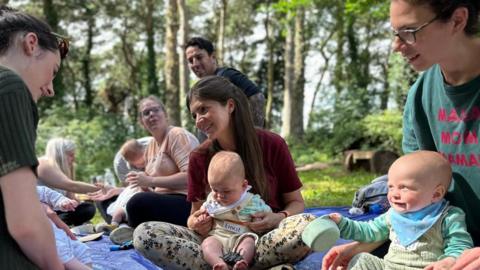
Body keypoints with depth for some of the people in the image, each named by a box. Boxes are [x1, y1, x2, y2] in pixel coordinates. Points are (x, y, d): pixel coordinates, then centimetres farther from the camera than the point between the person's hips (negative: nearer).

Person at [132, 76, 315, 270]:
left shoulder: (272, 145, -3)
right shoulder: (199, 158, 3)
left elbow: (296, 202, 4)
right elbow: (196, 214, 11)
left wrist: (280, 218, -18)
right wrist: (194, 223, -13)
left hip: (264, 238, -2)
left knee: (308, 225, -34)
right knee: (144, 234, -22)